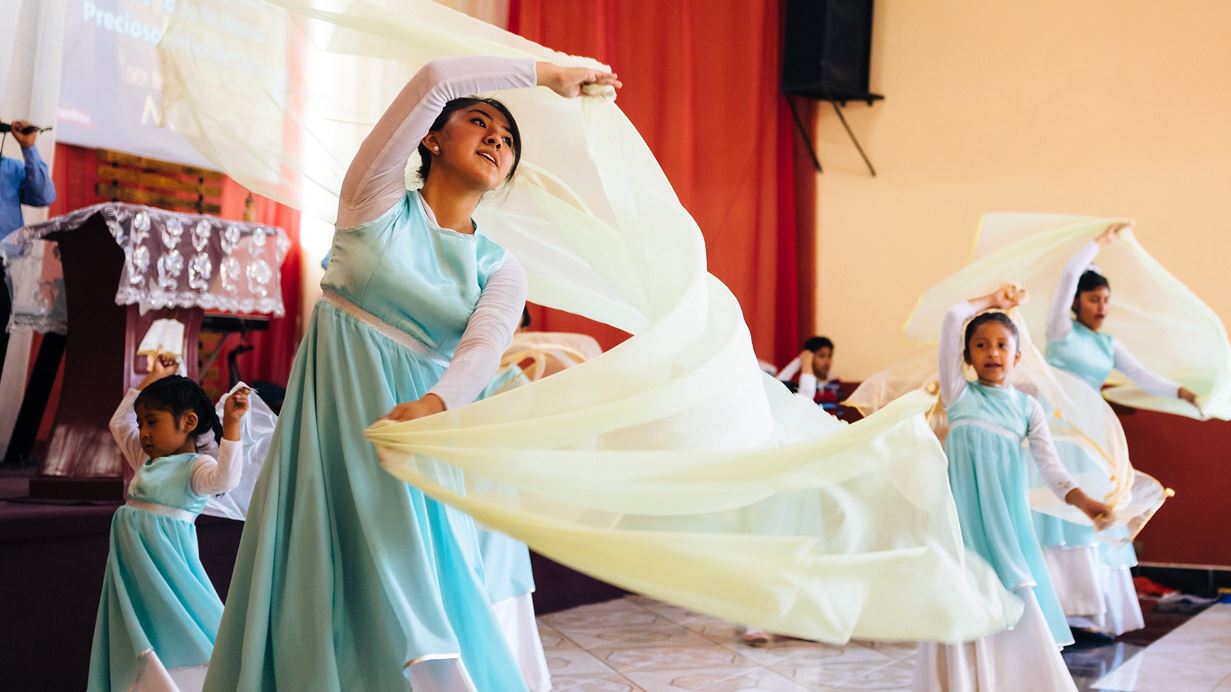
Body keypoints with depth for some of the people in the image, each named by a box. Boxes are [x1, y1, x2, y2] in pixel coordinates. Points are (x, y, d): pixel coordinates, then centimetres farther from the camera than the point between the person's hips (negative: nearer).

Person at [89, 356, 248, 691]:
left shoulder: (195, 466, -9)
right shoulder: (147, 460, 16)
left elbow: (224, 478, -31)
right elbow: (119, 423, 30)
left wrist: (231, 425, -36)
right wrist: (151, 381, 29)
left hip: (166, 563, -8)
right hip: (133, 563, 8)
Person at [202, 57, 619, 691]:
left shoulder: (501, 269, 10)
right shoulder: (378, 200, 3)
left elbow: (484, 346, -11)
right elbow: (434, 79, -9)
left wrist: (434, 405, -33)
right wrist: (547, 75, 0)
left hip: (424, 414, 3)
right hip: (336, 410, -3)